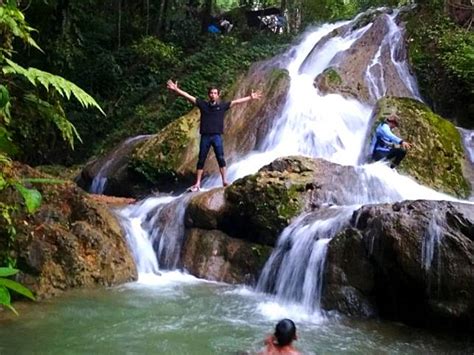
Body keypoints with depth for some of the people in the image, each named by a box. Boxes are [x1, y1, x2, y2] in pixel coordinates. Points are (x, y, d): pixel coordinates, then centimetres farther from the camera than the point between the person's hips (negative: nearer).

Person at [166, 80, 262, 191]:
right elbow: (188, 96, 2)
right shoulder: (203, 104, 6)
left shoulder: (222, 105, 6)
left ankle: (224, 180, -4)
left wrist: (250, 98, -1)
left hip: (217, 136, -1)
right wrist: (176, 89, -6)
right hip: (205, 136, 1)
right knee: (201, 160, 3)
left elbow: (237, 101, 4)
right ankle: (197, 184, 7)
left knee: (220, 158, -8)